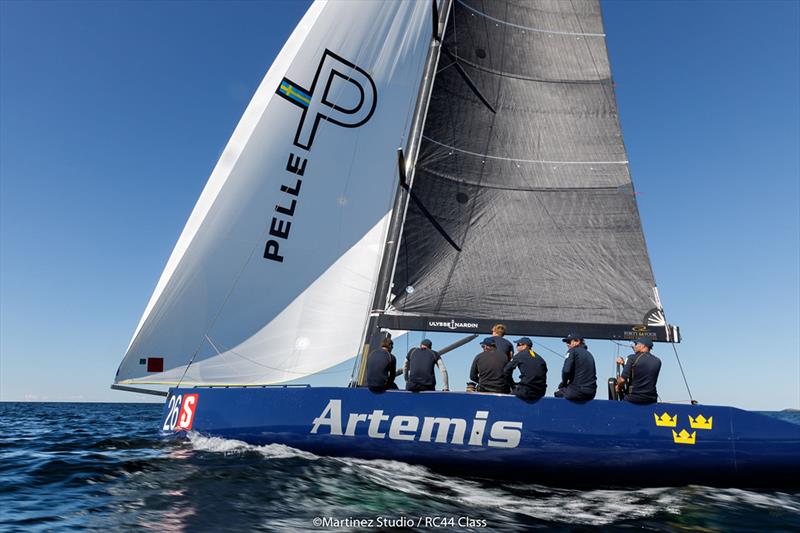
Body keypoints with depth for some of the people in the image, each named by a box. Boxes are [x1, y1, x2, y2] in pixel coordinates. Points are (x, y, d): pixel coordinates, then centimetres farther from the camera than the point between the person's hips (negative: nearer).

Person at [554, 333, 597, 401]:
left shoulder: (572, 351, -3)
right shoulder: (589, 354, 18)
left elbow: (566, 371, -13)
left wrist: (564, 383, 7)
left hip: (577, 392, -7)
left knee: (558, 393, 14)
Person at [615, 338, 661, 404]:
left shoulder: (632, 358, -10)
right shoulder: (657, 361, 5)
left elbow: (622, 379, -15)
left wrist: (619, 387, 6)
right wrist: (624, 363, 15)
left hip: (633, 398, -5)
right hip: (651, 399, 5)